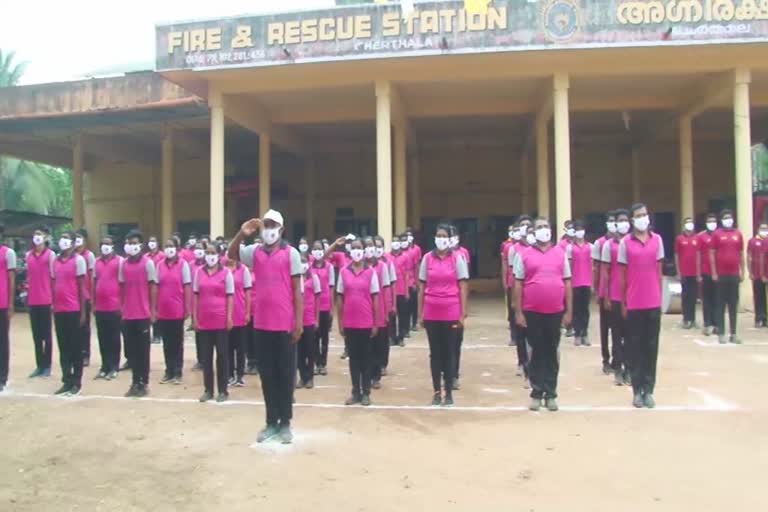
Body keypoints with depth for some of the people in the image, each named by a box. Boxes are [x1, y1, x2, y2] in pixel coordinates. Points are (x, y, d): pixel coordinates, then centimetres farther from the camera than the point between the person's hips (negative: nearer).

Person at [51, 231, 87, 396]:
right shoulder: (55, 261, 12)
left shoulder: (78, 260, -4)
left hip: (74, 310, -5)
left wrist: (83, 311, -8)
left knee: (76, 347, 2)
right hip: (59, 310, 5)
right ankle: (67, 381, 18)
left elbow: (82, 286, -5)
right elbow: (54, 285, 15)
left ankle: (77, 382, 9)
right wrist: (53, 306, 10)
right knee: (63, 347, 10)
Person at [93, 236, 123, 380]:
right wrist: (94, 304, 11)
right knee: (102, 339, 10)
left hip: (114, 307, -5)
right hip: (100, 307, 5)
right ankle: (105, 366, 18)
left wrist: (122, 304, -8)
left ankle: (114, 367, 10)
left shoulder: (119, 261, -4)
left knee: (114, 338, 3)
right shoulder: (97, 262, 11)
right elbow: (95, 283, 14)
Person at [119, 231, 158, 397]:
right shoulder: (123, 264, 8)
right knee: (130, 350, 9)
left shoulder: (148, 263, -5)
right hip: (127, 314, 4)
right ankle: (135, 382, 19)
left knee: (143, 349, 3)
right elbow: (122, 287, 13)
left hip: (143, 314, -4)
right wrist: (121, 308, 9)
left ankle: (144, 383, 11)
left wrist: (153, 310, -7)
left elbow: (153, 287, -4)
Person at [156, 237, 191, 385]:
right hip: (163, 311, 3)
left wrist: (187, 308, -8)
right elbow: (156, 287, 8)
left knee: (177, 343, 7)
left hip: (177, 310, -3)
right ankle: (169, 371, 20)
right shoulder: (160, 265, 4)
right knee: (167, 343, 11)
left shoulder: (183, 264, -5)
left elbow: (187, 287, -5)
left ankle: (177, 372, 14)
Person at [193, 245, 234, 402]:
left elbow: (229, 296, -1)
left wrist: (229, 317, -7)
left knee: (222, 355, 3)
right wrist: (194, 316, 5)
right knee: (205, 356, 8)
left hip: (221, 320, -3)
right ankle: (208, 389, 17)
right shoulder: (199, 272, 7)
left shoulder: (226, 272, -1)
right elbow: (196, 295, 10)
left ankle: (223, 390, 11)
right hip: (204, 320, 3)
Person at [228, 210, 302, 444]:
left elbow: (297, 289, -4)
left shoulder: (291, 253, -3)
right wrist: (242, 234, -19)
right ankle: (271, 422, 21)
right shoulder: (254, 252, 7)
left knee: (286, 374, 6)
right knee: (267, 374, 10)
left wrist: (299, 321, -8)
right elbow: (231, 255, -4)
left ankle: (285, 423, 16)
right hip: (261, 323, 3)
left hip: (285, 324, -3)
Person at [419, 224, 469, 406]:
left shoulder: (457, 258, -2)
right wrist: (420, 313, 4)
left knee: (449, 353, 6)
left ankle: (449, 392, 15)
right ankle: (436, 392, 17)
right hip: (431, 313, 2)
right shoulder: (427, 258, 3)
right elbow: (422, 287, 7)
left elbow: (462, 287, -1)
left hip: (451, 313, -2)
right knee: (435, 353, 8)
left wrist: (463, 314, -5)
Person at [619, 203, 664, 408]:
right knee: (635, 346, 5)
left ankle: (649, 390, 15)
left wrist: (660, 298, 7)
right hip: (633, 304, -2)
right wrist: (623, 303, 1)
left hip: (653, 303, 2)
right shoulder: (625, 242, -2)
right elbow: (622, 275, 1)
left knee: (651, 346, 7)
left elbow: (659, 272, 9)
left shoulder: (657, 240, 4)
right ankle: (638, 390, 13)